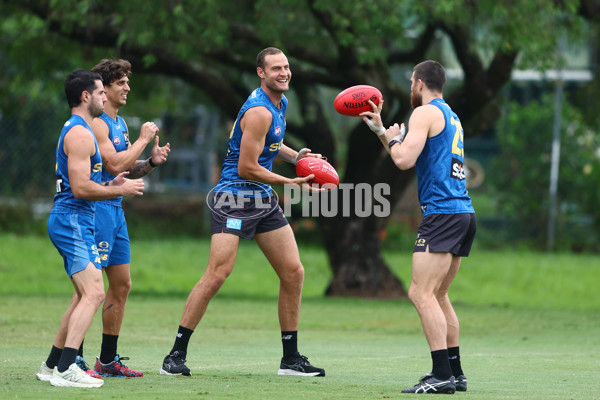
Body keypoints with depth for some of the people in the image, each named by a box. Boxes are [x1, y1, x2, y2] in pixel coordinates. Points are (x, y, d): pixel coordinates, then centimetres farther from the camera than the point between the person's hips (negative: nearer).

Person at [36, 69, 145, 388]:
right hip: (73, 221, -11)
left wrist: (110, 185, 15)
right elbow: (81, 188, -21)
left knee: (85, 295, 19)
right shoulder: (80, 134, -14)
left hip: (72, 221, 11)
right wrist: (121, 190, -11)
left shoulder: (75, 131, 20)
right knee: (94, 293, -19)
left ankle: (52, 365, 24)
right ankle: (64, 370, -26)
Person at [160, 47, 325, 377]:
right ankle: (176, 354, -10)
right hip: (235, 198, -10)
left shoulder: (278, 103, 11)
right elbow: (247, 168, -20)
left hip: (264, 201, 10)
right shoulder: (259, 111, -18)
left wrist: (294, 156, 11)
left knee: (293, 273, 5)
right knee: (217, 275, -17)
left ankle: (291, 359, 13)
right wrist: (292, 183, -15)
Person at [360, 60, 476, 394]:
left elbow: (404, 160, -15)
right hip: (465, 213, 10)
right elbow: (419, 155, 31)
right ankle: (455, 372, 14)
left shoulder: (426, 113, -5)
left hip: (442, 213, -10)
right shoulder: (451, 117, 24)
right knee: (438, 296, 15)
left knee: (421, 293, -13)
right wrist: (380, 128, 33)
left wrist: (393, 139, 5)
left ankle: (443, 375, -21)